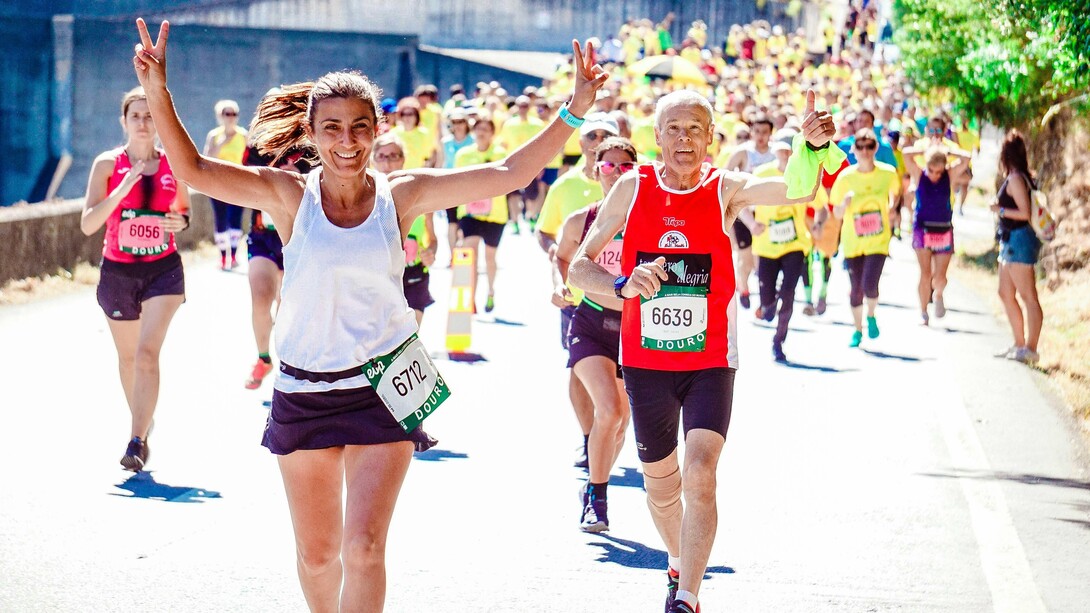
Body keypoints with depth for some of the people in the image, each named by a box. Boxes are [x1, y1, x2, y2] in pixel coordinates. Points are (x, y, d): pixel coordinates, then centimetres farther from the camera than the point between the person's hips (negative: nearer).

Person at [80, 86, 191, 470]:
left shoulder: (173, 164, 0)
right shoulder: (108, 164, -5)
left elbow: (185, 209, 16)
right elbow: (87, 224, -13)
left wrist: (181, 221, -7)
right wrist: (123, 189, -24)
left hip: (163, 269, -1)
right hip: (118, 271, 1)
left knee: (148, 351, -17)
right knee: (128, 355, 16)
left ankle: (137, 442, -20)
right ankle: (142, 420, 40)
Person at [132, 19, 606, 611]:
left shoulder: (401, 195, -4)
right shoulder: (289, 196, -5)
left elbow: (508, 173, -5)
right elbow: (194, 171, -12)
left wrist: (574, 110, -11)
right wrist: (158, 95, -24)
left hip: (382, 389, -1)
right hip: (303, 391, 1)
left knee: (363, 547, -12)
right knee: (317, 554, 14)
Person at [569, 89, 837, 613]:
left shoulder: (726, 190, -6)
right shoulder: (632, 189, -2)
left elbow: (797, 191, -24)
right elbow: (579, 265, 0)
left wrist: (813, 147, -45)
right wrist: (623, 285, -20)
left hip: (710, 361, -2)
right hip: (645, 361, 2)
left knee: (700, 475, -20)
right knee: (660, 484, 15)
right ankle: (679, 566, 44)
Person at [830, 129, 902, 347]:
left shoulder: (888, 173, -7)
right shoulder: (845, 177, -8)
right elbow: (837, 213, -3)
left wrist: (892, 210, 1)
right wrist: (844, 203, -24)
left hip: (878, 240, -1)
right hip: (852, 241, 1)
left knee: (869, 285, -17)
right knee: (855, 288, 8)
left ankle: (871, 316, 17)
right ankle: (858, 330, 31)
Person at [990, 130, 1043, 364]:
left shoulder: (1015, 179, -15)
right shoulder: (1018, 177, 13)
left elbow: (1025, 213, -19)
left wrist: (1000, 210, -10)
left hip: (1020, 240, -11)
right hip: (1011, 241, 11)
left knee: (1028, 297, -8)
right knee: (1006, 294, 15)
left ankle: (1030, 349, -9)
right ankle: (1020, 344, 21)